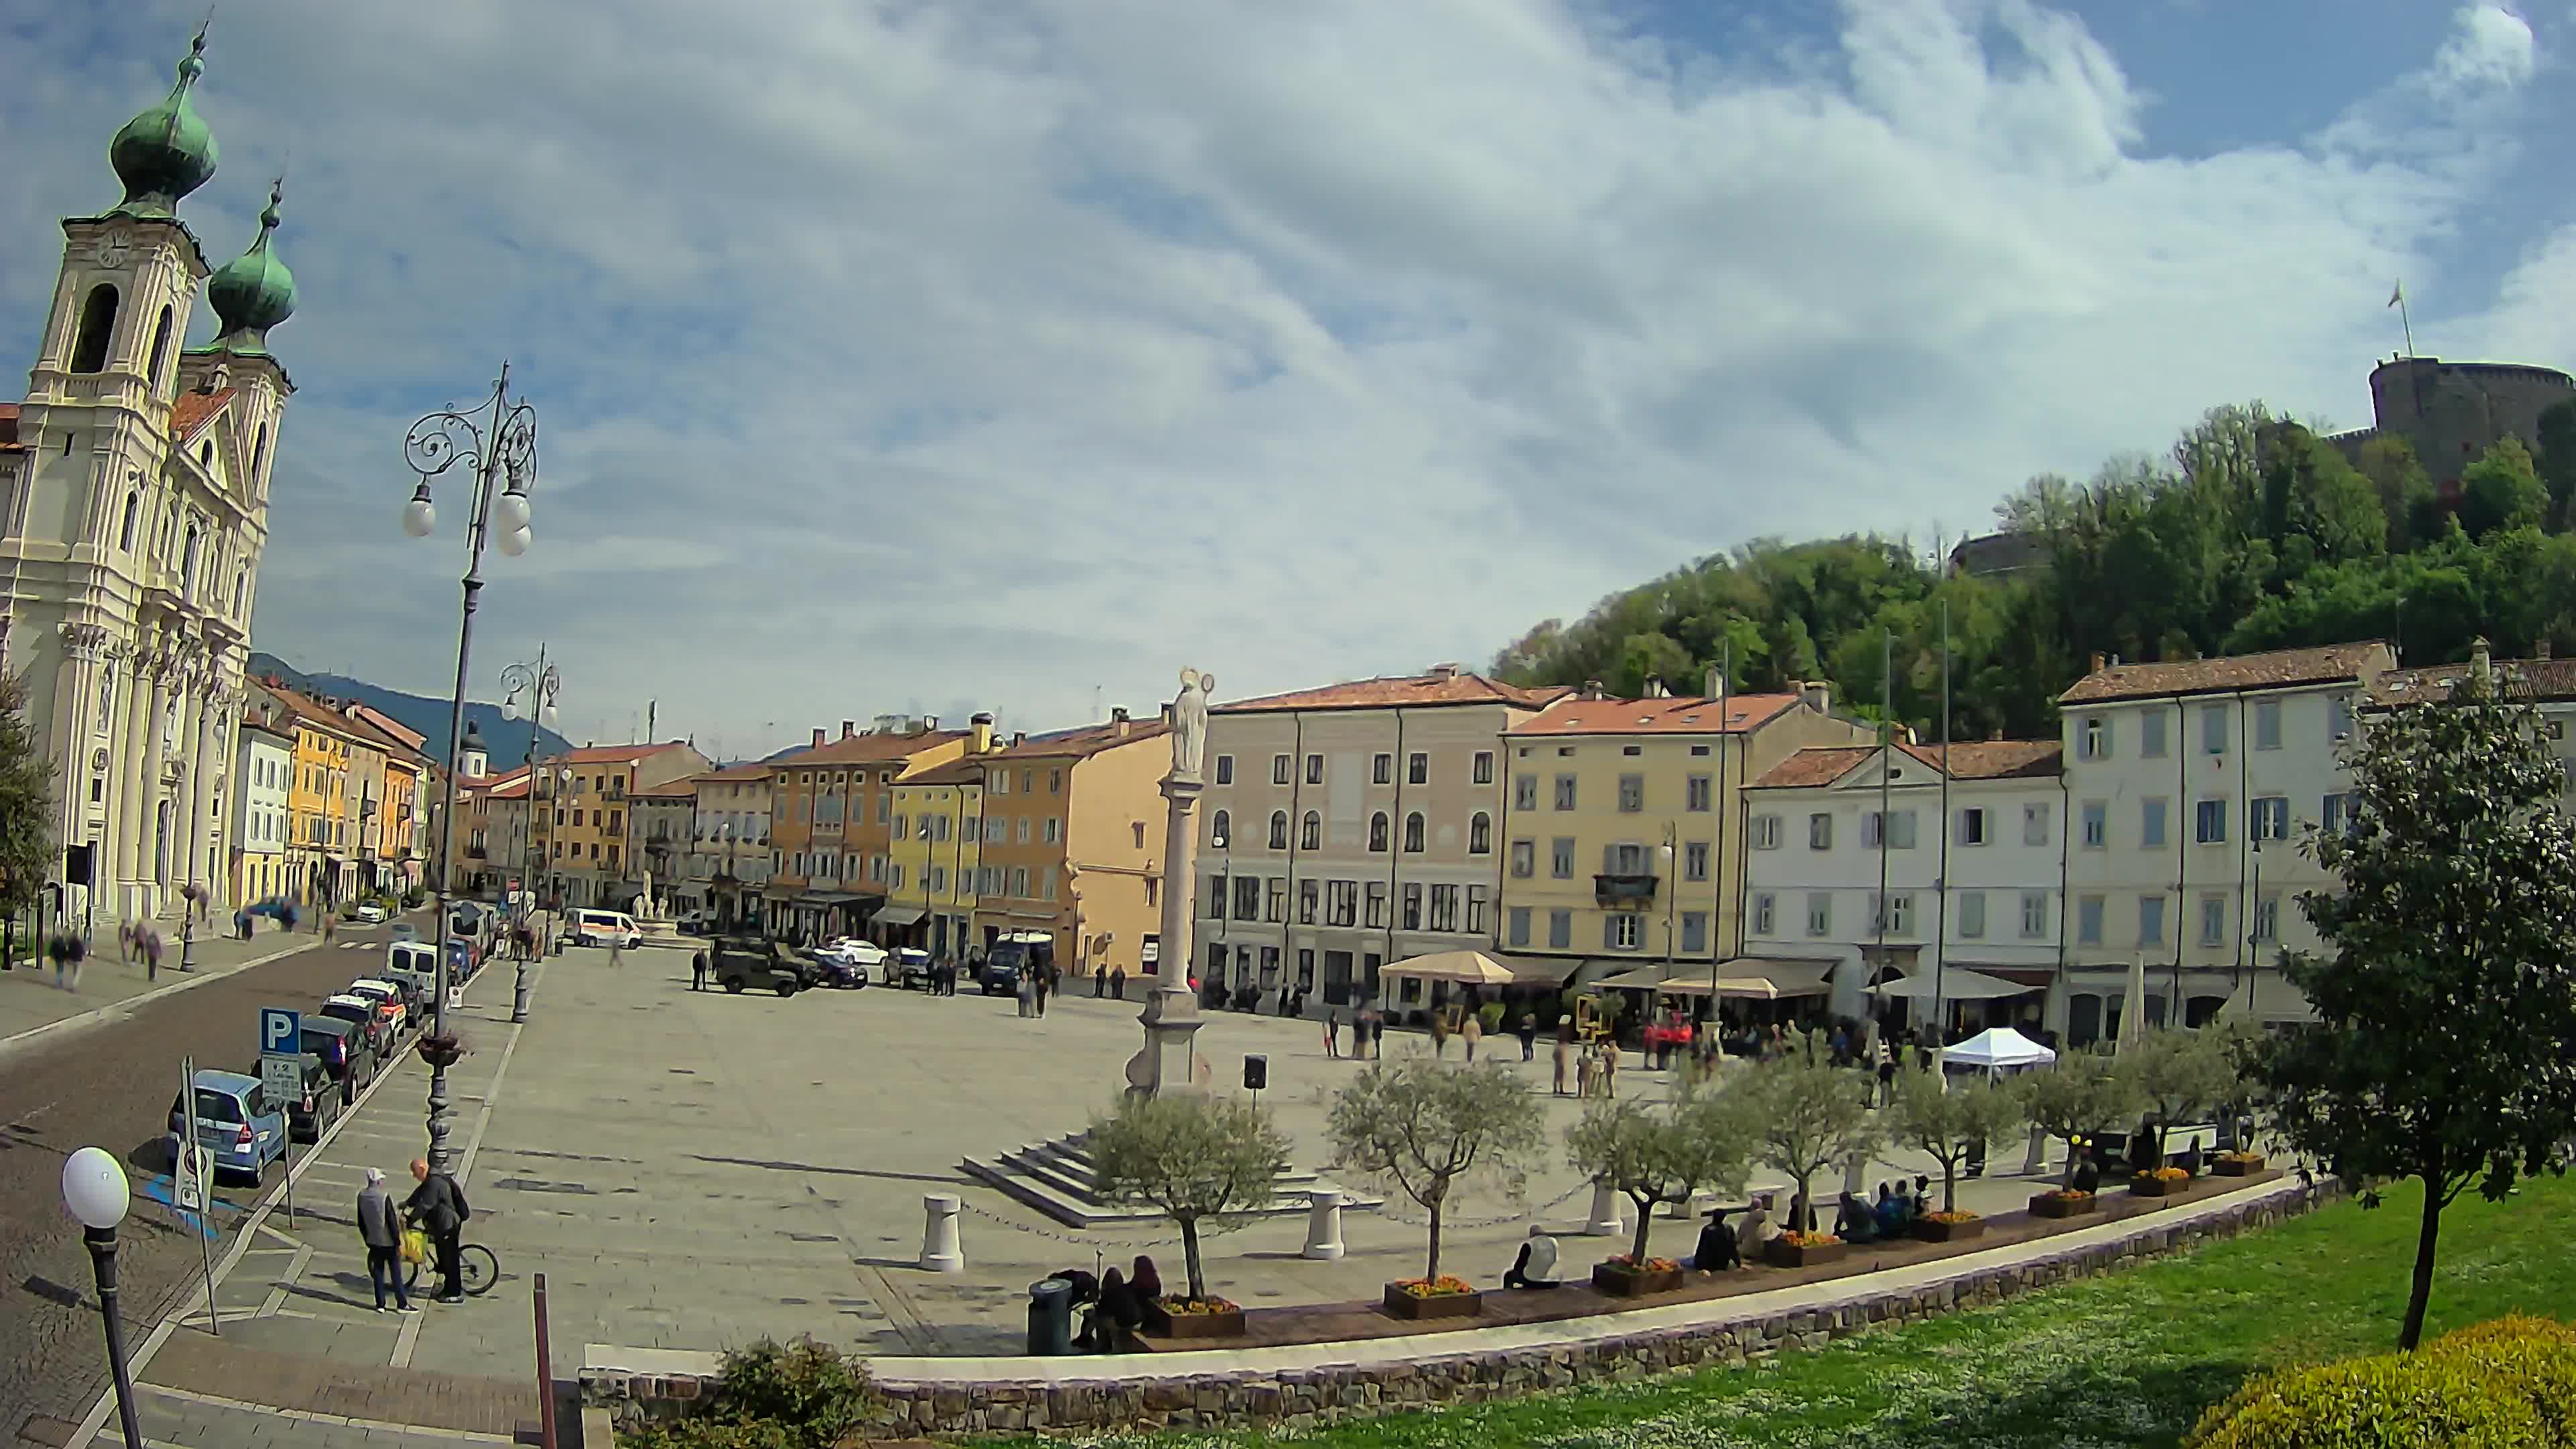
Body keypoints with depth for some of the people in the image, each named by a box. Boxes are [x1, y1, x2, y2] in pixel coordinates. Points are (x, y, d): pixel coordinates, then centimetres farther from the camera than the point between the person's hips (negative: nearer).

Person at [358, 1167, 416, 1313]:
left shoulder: (362, 1196, -3)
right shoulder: (384, 1197, -22)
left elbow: (361, 1222, 7)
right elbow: (392, 1221, -19)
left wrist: (367, 1239, 20)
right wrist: (398, 1242, -12)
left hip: (373, 1241, 5)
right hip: (388, 1242, -5)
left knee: (377, 1272, 14)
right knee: (396, 1273, 5)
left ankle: (380, 1304, 17)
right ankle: (402, 1305, 10)